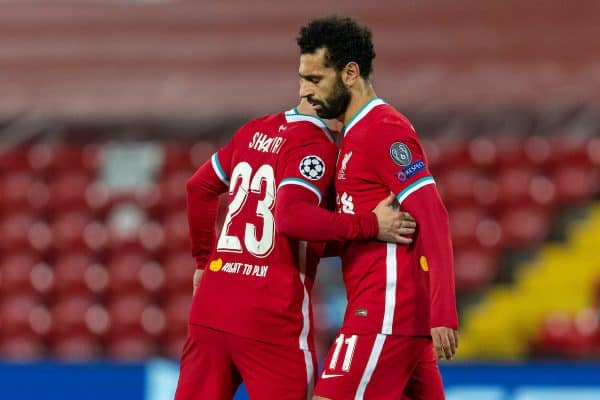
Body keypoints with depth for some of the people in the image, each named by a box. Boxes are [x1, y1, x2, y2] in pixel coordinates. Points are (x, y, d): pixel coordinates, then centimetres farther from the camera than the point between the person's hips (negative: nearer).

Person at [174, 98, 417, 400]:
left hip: (211, 302, 7)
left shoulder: (255, 131, 14)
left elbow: (199, 186, 24)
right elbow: (292, 216, -24)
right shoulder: (316, 146, -10)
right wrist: (371, 225, -21)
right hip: (271, 315, -7)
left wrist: (205, 259, 33)